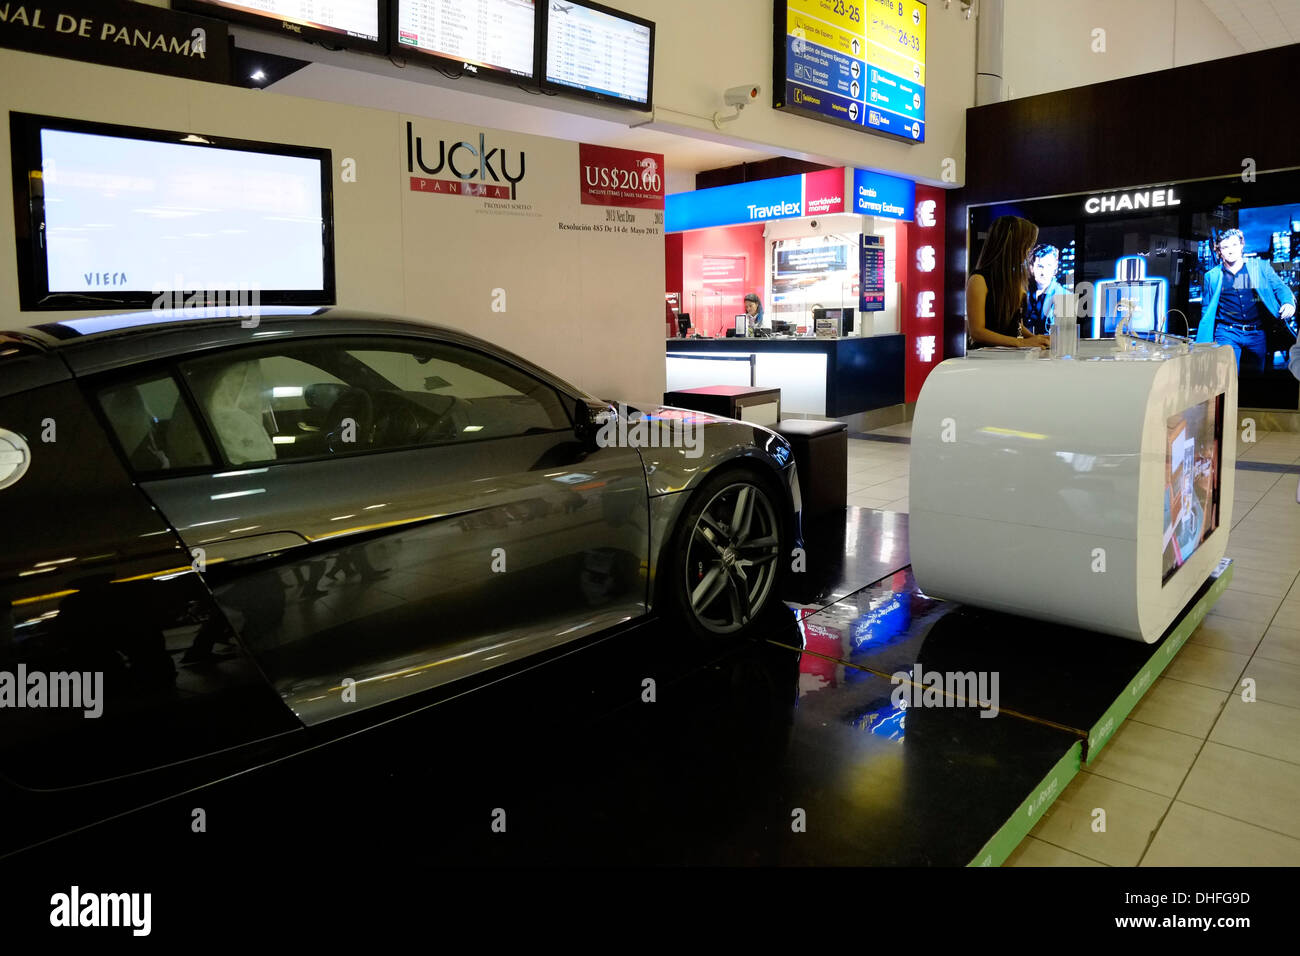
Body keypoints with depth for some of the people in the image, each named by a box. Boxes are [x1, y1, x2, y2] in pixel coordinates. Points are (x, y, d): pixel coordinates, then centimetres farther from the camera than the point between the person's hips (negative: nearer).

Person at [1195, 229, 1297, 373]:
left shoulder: (1260, 267, 6)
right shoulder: (1212, 276, 7)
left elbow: (1280, 288, 4)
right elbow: (1206, 311, 11)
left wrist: (1288, 302, -19)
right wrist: (1205, 342, 7)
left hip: (1257, 334, 1)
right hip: (1227, 333, -1)